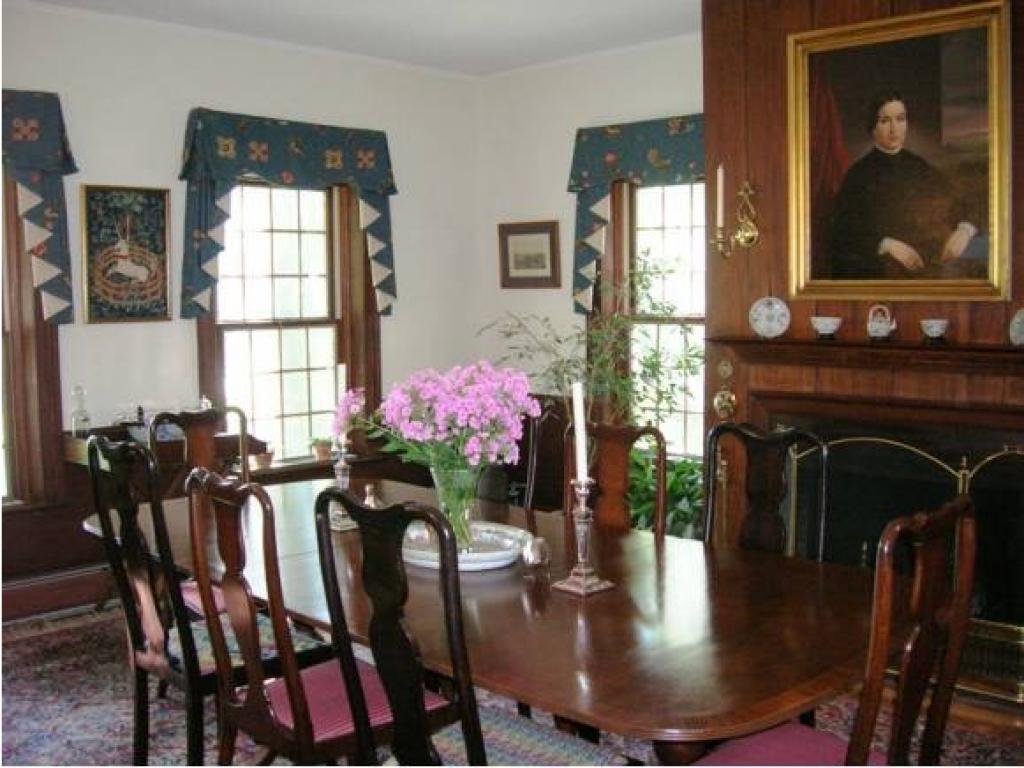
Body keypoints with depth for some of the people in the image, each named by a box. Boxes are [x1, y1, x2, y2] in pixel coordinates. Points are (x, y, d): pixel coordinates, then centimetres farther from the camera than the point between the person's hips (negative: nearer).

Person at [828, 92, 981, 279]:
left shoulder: (921, 168, 13)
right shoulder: (859, 175, 2)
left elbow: (960, 210, 11)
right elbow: (845, 235, -5)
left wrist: (965, 230, -11)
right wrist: (886, 244, -19)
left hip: (932, 268, 4)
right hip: (882, 274, -4)